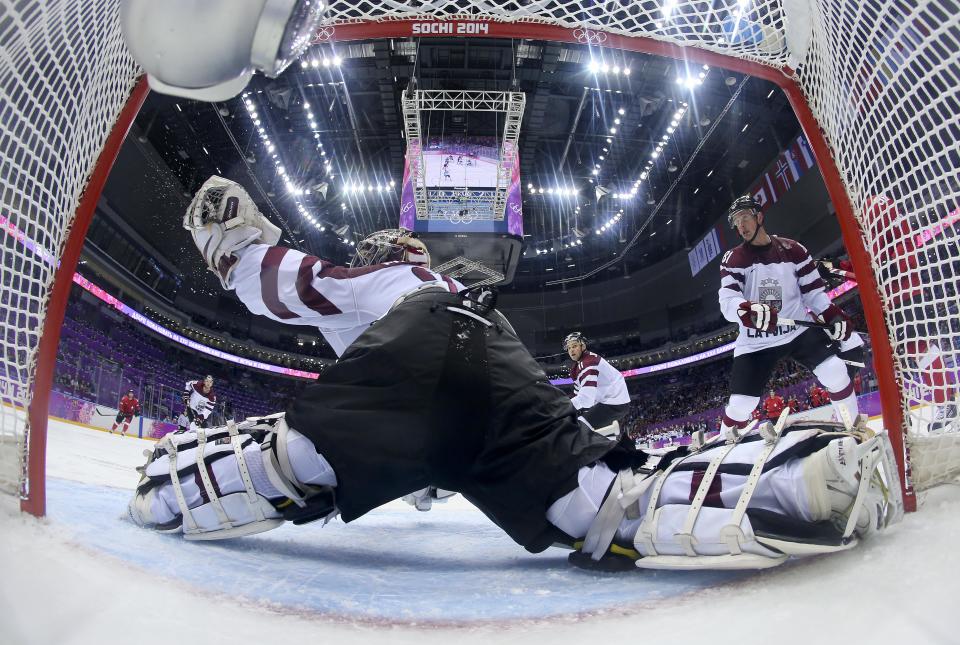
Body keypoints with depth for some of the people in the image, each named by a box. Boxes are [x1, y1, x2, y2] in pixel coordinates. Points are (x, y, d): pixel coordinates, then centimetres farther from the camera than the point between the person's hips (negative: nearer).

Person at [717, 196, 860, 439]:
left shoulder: (792, 250, 1)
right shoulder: (733, 259, -4)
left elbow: (812, 291, 9)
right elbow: (727, 301, -18)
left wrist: (833, 315, -8)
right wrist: (748, 310, -40)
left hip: (798, 329, 2)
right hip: (755, 341, -1)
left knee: (834, 370, -18)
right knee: (741, 404, -7)